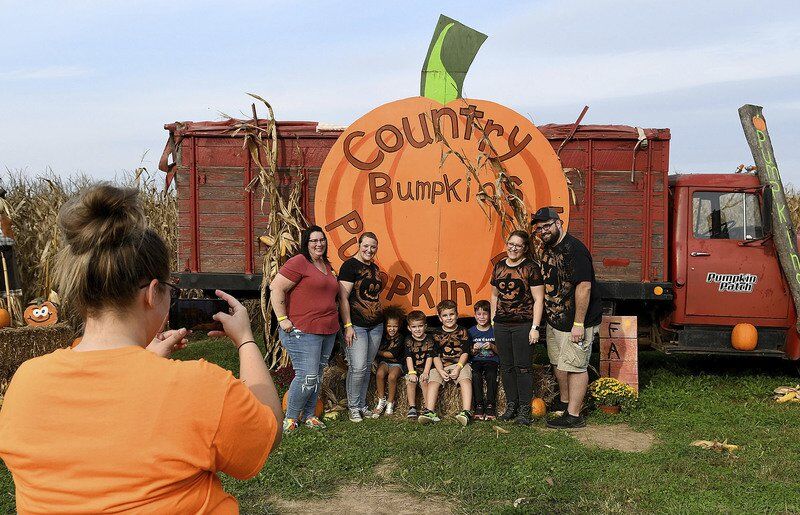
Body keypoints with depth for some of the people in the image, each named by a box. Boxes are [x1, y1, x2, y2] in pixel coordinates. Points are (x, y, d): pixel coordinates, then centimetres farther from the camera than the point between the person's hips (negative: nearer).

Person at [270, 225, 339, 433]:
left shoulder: (327, 265, 17)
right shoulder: (298, 262, -10)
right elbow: (276, 288, -15)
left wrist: (346, 324, 21)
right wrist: (283, 319, -17)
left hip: (328, 331, 9)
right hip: (302, 332, -8)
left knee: (317, 376, 13)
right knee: (307, 377, -10)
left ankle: (309, 416, 25)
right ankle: (290, 418, 6)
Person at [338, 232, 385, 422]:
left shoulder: (374, 267, 15)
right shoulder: (350, 265, -8)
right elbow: (343, 298, -13)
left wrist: (380, 317, 17)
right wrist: (348, 326, -17)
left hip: (376, 325, 7)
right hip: (356, 325, -7)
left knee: (368, 367, 10)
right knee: (358, 367, -10)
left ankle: (362, 405, 20)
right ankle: (353, 407, 6)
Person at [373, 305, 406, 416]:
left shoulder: (400, 338, -6)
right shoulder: (383, 336, 5)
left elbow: (392, 354, -12)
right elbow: (376, 350, 8)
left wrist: (380, 352, -6)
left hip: (396, 363, -3)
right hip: (384, 362, 3)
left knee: (392, 376, -33)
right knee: (379, 373, -30)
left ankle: (390, 402, -15)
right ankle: (381, 400, -15)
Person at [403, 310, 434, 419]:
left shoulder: (429, 339, 1)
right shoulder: (408, 340, 1)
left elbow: (429, 357, -5)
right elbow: (409, 357, -6)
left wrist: (426, 372, -18)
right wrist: (412, 373, -19)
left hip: (425, 369, -1)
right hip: (412, 369, 1)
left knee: (424, 381, -27)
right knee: (410, 381, -26)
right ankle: (412, 408, -21)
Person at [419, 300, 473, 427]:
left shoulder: (462, 332, 8)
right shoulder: (437, 335, 10)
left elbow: (465, 353, 1)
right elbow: (436, 356, 4)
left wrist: (458, 368, -15)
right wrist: (441, 371, -13)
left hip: (460, 364, -2)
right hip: (441, 366, 2)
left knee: (465, 379, -31)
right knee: (433, 381, -25)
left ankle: (466, 412, -42)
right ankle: (429, 412, -37)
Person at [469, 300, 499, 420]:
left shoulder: (495, 331, 5)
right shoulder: (471, 331, 10)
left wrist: (492, 347, -12)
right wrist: (474, 350, -8)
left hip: (492, 361, -1)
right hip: (476, 361, 1)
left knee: (491, 375, -33)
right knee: (476, 375, -32)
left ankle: (490, 407, -28)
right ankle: (479, 407, -27)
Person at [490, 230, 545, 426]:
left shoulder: (530, 268, -6)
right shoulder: (499, 266, 10)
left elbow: (538, 299, -8)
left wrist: (535, 327, -12)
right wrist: (493, 319, 15)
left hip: (523, 324, -5)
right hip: (501, 325, 5)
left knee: (522, 366, -2)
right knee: (506, 366, 10)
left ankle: (524, 409, 7)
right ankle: (511, 404, 21)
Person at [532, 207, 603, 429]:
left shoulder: (574, 249, -21)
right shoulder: (547, 249, 10)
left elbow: (584, 287, -25)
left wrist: (578, 324, -25)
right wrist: (549, 315, 19)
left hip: (575, 322, -10)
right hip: (554, 319, 10)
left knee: (574, 366, -3)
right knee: (558, 363, 20)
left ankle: (574, 415, 4)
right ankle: (564, 401, 38)